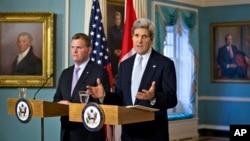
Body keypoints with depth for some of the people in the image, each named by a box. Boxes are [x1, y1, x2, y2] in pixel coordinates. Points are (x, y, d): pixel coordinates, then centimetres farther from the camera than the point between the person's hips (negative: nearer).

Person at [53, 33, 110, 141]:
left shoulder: (100, 72, -7)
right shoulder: (65, 73, 15)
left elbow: (101, 101, -15)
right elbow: (57, 99, 19)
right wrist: (60, 103, -6)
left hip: (89, 132, -6)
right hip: (67, 131, 6)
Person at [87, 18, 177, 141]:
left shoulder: (165, 64, -5)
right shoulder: (124, 65, 12)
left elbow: (172, 99, -12)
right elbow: (121, 97, 12)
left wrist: (153, 97, -30)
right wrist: (105, 94, -7)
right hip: (129, 131, 5)